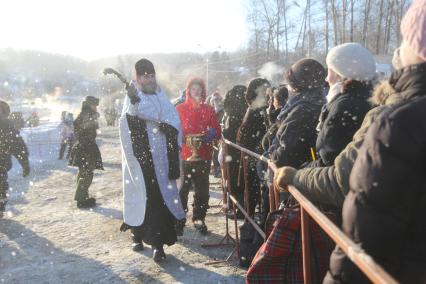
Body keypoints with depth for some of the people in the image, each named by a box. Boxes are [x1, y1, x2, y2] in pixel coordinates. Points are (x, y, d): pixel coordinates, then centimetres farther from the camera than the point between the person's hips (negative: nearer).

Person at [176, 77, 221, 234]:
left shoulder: (209, 110, 9)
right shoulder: (180, 109, 3)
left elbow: (217, 132, 7)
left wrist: (212, 134, -14)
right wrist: (183, 138, -19)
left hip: (204, 155, 2)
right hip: (184, 155, -2)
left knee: (202, 189, 8)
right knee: (182, 188, -1)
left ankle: (199, 218, 22)